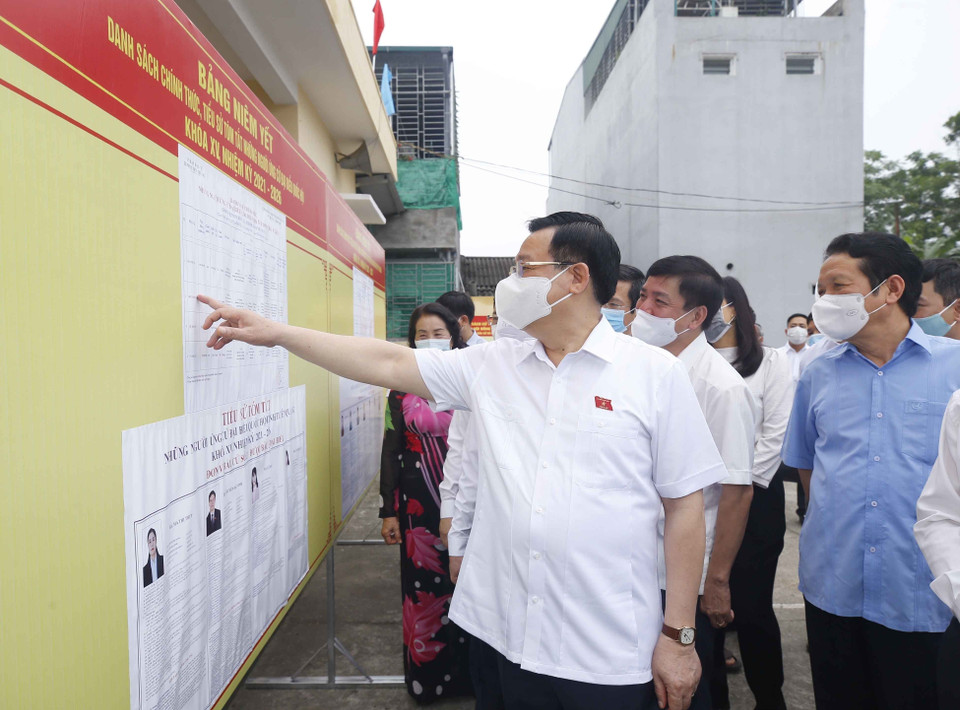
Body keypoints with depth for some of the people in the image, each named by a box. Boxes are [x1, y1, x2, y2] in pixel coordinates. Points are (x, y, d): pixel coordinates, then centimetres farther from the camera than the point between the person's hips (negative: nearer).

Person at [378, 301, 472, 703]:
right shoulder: (403, 388, 1)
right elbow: (390, 451, 2)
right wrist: (389, 512, 0)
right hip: (418, 502, 0)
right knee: (423, 584, 7)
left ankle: (467, 671, 25)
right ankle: (426, 676, 25)